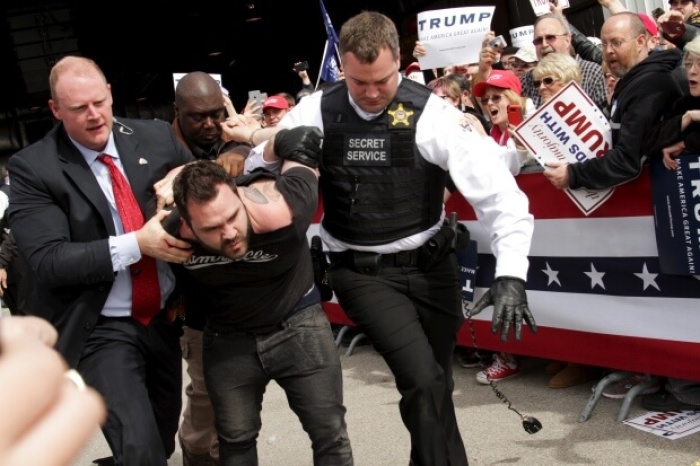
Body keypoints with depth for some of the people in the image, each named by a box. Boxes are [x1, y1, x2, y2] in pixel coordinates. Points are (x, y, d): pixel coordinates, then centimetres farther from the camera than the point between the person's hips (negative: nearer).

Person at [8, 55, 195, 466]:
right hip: (100, 330, -5)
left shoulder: (157, 137, -2)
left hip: (164, 316, 5)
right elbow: (47, 260, -20)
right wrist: (137, 244, -27)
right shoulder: (33, 168, -12)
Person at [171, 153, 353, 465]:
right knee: (235, 439, 14)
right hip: (228, 339, 2)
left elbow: (304, 140, -18)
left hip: (297, 325, -2)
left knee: (330, 434, 2)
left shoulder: (279, 213, -35)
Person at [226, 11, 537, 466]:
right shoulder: (316, 113, -8)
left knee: (437, 384, 14)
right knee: (423, 381, -17)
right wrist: (273, 151, -21)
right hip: (363, 272, -1)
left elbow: (499, 191, -18)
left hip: (431, 264, 1)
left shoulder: (432, 114, -14)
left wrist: (511, 274, -28)